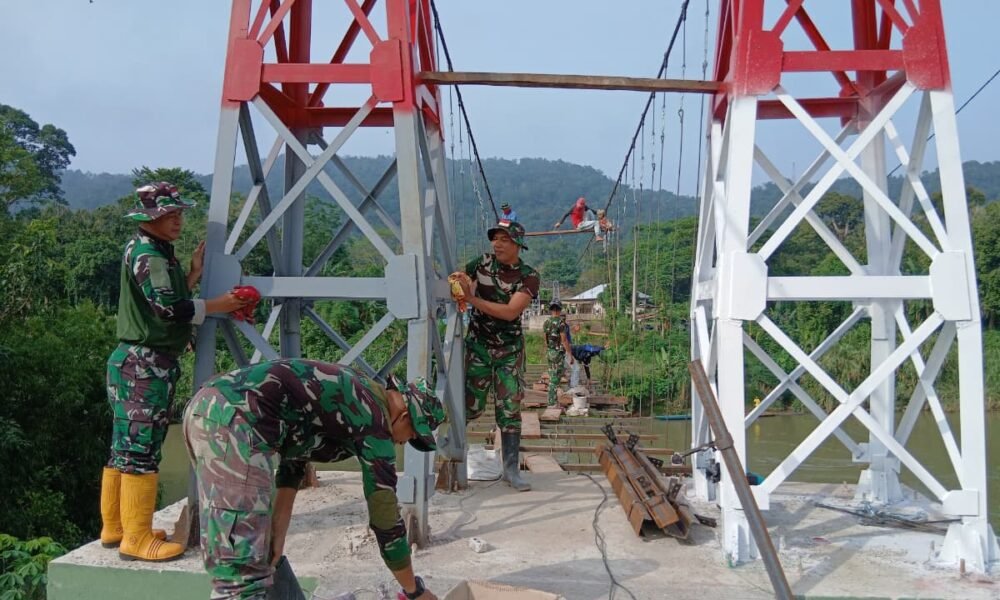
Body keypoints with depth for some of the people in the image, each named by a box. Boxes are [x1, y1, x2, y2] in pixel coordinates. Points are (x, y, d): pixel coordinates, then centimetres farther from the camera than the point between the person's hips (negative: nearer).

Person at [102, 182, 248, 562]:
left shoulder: (155, 252, 18)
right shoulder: (147, 253, -13)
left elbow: (170, 300, 17)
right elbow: (169, 308, -22)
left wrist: (194, 274, 8)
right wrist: (218, 305, -13)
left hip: (139, 363, 10)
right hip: (146, 364, -10)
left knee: (125, 449, 14)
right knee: (141, 449, -6)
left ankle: (115, 528, 23)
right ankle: (137, 538, -1)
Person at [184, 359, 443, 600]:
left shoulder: (356, 395, 24)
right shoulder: (374, 419, -1)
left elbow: (292, 453, 25)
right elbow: (384, 515, 2)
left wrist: (277, 534, 19)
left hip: (207, 406, 11)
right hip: (235, 420, -11)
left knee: (234, 553, 21)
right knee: (243, 567, -11)